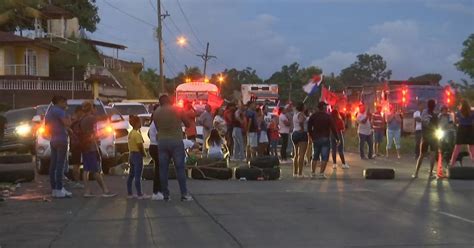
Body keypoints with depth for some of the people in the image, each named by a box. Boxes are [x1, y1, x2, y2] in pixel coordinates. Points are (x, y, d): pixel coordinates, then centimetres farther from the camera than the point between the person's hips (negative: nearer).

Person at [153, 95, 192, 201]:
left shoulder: (156, 112, 5)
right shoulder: (176, 110, -3)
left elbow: (157, 127, 8)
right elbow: (187, 123, 2)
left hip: (162, 142, 3)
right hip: (176, 141, -3)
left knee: (163, 169, 6)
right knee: (180, 168, 0)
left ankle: (165, 194, 7)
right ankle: (184, 194, -2)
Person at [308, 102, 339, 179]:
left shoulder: (313, 116, 2)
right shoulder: (327, 116, -7)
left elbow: (309, 128, 2)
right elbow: (333, 128, -8)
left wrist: (312, 136, 13)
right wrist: (337, 138, -1)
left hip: (315, 139, 4)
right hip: (325, 139, -4)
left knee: (315, 157, 15)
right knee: (324, 157, 0)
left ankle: (313, 173, 14)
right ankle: (321, 173, -6)